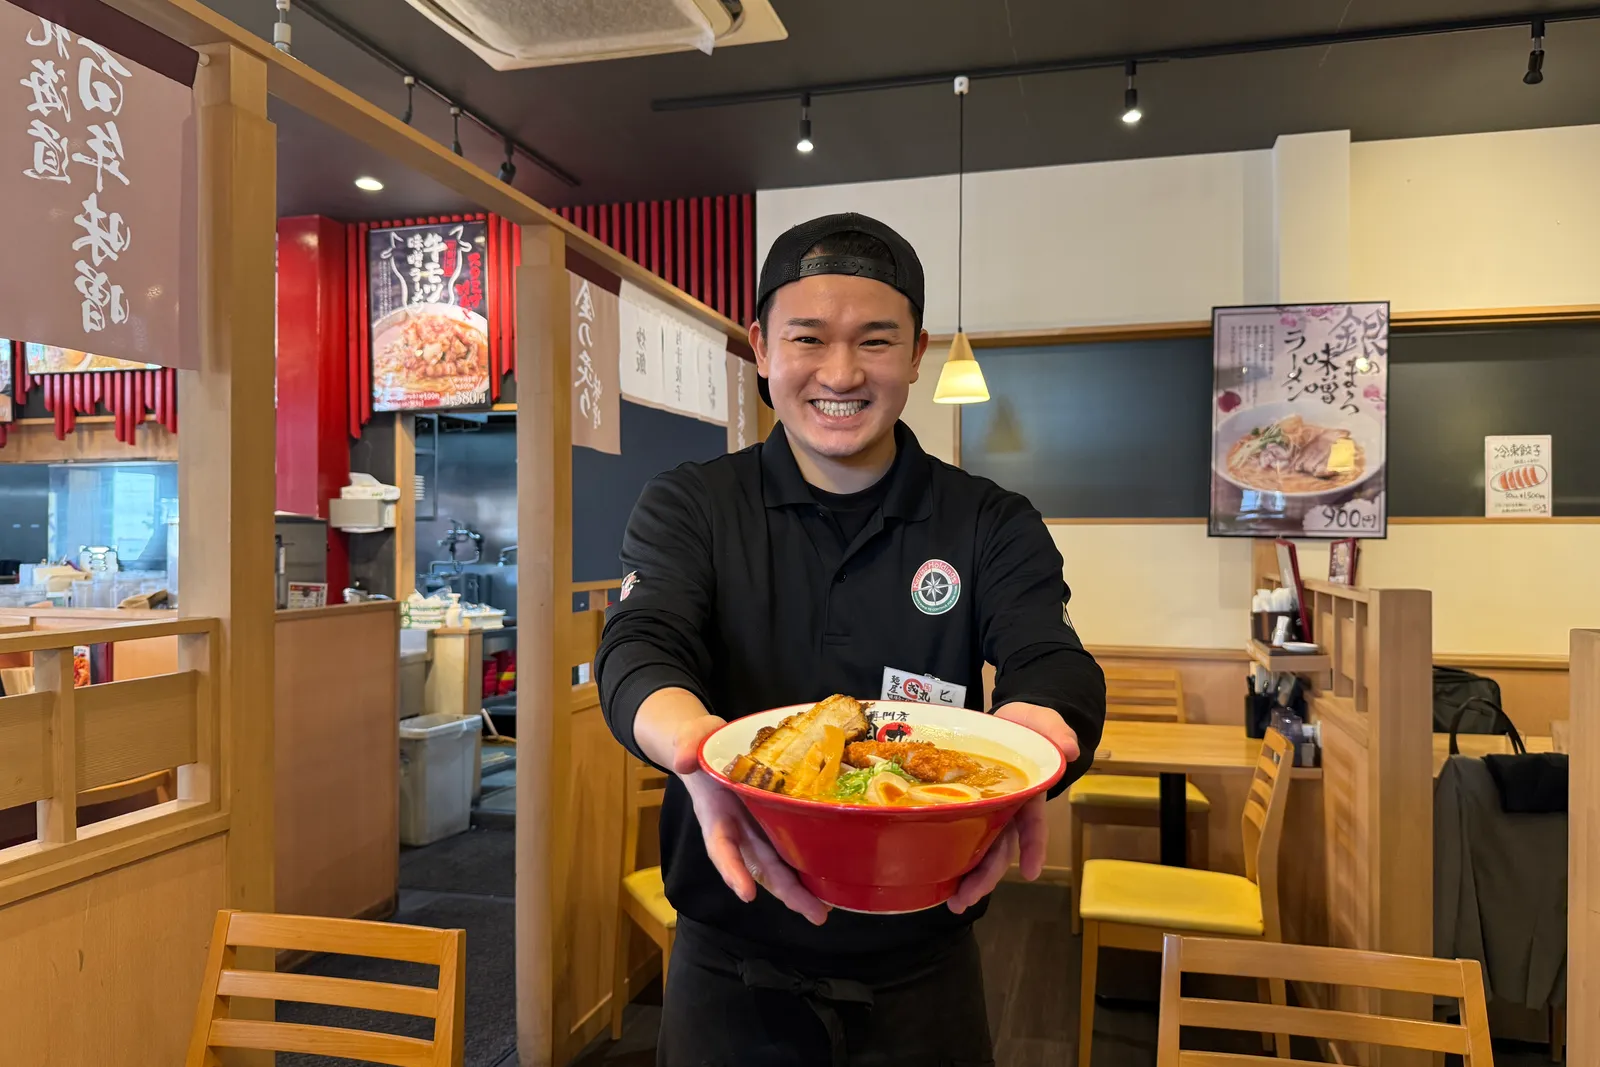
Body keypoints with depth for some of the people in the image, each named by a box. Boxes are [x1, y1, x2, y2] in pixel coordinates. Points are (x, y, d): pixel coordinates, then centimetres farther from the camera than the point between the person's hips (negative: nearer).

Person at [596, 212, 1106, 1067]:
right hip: (731, 969, 0)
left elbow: (1055, 666, -17)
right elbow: (639, 650, -19)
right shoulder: (688, 508, -4)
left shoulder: (991, 527, -3)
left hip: (921, 972, 1)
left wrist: (1027, 744, -42)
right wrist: (690, 740, -43)